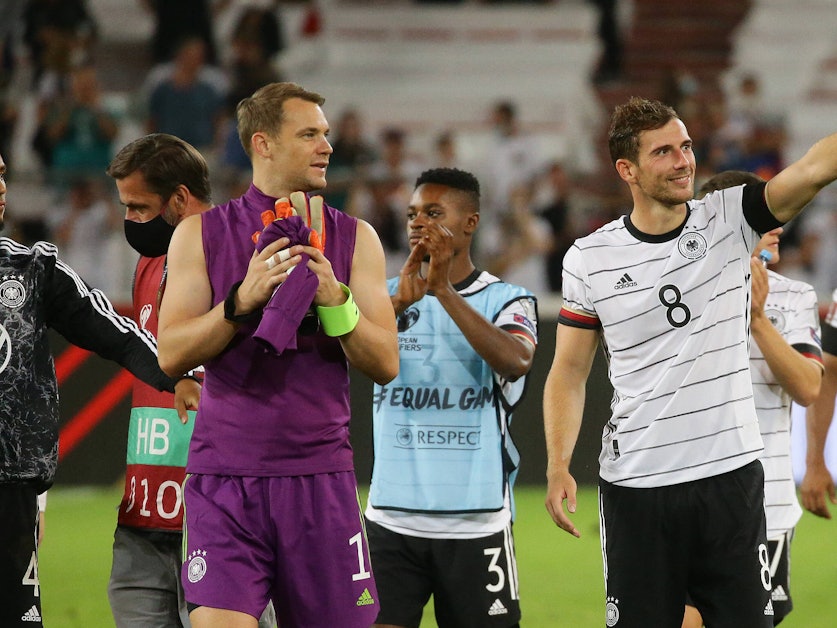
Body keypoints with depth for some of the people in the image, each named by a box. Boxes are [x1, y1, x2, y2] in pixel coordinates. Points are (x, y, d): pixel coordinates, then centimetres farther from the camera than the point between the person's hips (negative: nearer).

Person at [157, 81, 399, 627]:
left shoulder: (354, 238, 9)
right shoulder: (201, 234, 6)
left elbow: (385, 365, 3)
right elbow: (171, 354, -2)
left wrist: (335, 300, -14)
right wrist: (242, 301, -16)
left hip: (320, 476, 2)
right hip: (225, 477, -2)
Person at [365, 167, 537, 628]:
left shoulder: (507, 300, 3)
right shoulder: (386, 294, 10)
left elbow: (515, 361, -19)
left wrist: (443, 290, -25)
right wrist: (399, 302, -26)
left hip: (476, 521, -1)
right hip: (392, 517, 2)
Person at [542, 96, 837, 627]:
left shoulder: (729, 221, 0)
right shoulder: (589, 259, 1)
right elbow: (570, 370, 6)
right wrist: (558, 467, -5)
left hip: (732, 477, 0)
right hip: (636, 485, 0)